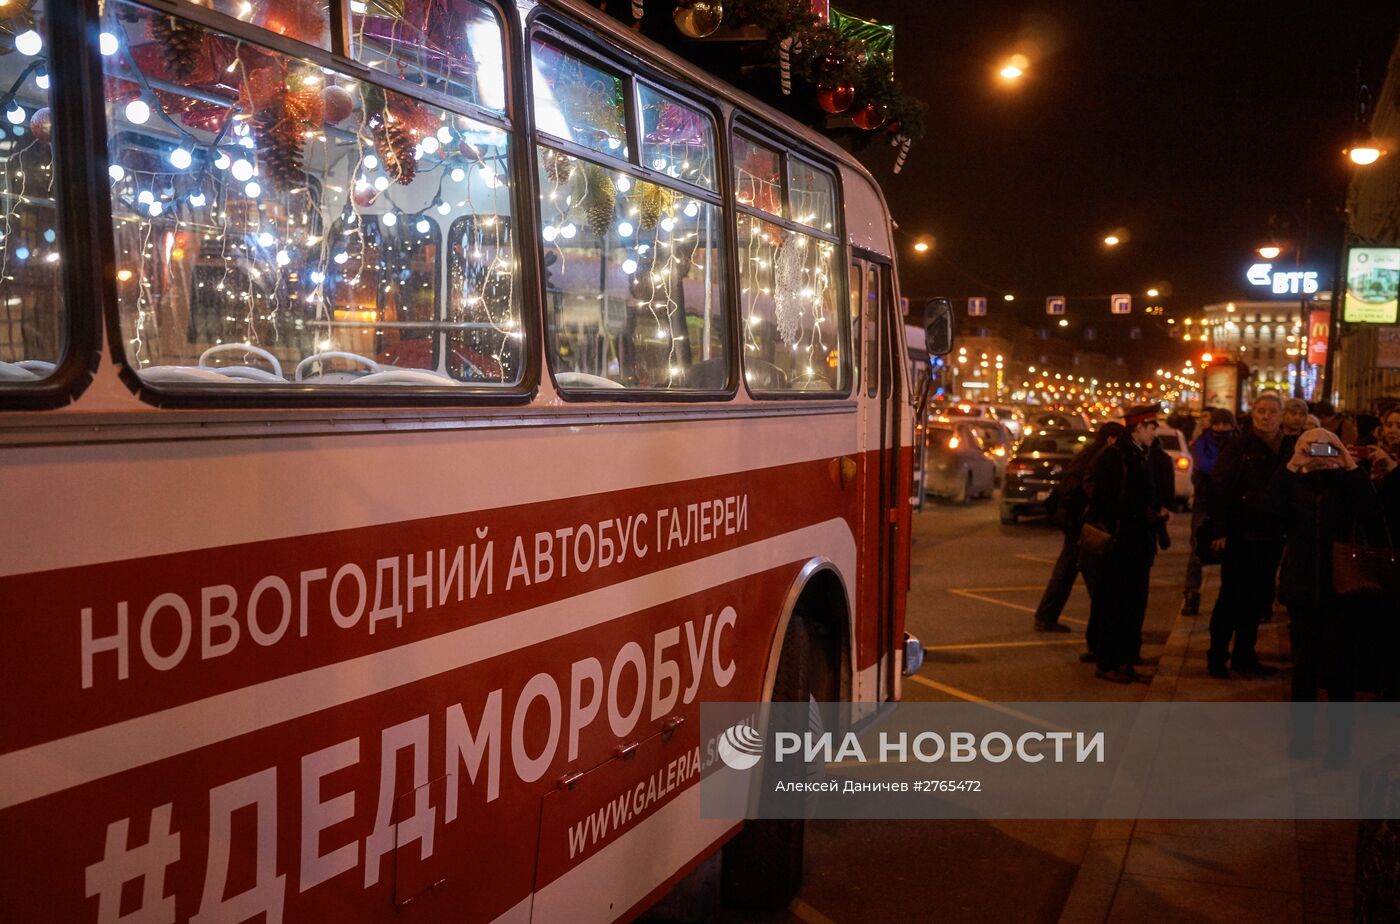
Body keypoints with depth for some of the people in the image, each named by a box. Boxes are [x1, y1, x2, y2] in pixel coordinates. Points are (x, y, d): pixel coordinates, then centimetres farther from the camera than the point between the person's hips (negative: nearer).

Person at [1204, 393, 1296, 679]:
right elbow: (1220, 490, -10)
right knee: (1232, 597, 1)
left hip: (1272, 536, 4)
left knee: (1258, 599, 10)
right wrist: (1219, 530, -15)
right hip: (1240, 535, -4)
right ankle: (1217, 656, 10)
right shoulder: (1238, 448, -6)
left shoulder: (1291, 449, 7)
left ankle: (1244, 655, 21)